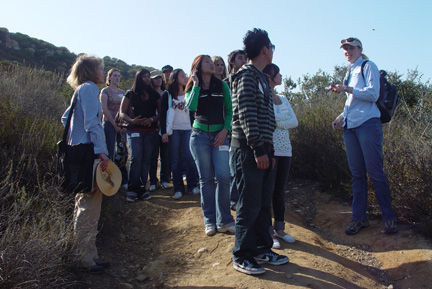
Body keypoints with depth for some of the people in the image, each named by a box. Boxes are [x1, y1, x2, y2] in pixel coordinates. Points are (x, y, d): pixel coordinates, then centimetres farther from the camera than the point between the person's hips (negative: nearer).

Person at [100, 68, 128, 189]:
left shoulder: (122, 92, 17)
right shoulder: (105, 91, 1)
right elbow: (104, 109, -8)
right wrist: (115, 125, -11)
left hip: (121, 126, 5)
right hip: (109, 124, -5)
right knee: (110, 153, -4)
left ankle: (123, 181, 11)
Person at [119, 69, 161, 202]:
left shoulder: (155, 95, 14)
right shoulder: (130, 94, 8)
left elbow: (161, 113, 11)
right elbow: (122, 113, 4)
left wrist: (151, 119, -9)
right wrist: (132, 121, -15)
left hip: (151, 130, 3)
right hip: (134, 130, -2)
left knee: (146, 159, 1)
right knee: (136, 158, -15)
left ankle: (141, 188, 7)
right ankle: (132, 189, -7)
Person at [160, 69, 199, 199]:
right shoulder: (167, 95, 5)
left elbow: (192, 113, 14)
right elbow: (163, 114, 2)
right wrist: (163, 132, -6)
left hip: (187, 130, 2)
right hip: (173, 131, -2)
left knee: (190, 157, -8)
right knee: (175, 160, 0)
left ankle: (192, 185, 3)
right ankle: (178, 188, 6)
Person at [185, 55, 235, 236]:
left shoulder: (222, 86, 11)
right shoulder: (192, 88, 9)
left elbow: (230, 110, 7)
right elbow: (191, 107, -11)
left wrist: (225, 130, -6)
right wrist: (196, 84, -4)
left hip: (219, 135, 1)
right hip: (200, 135, 0)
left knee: (224, 177, -10)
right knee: (206, 179, 2)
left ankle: (224, 220, 3)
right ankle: (209, 221, 11)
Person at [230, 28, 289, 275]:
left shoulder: (261, 78, 20)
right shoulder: (246, 75, -8)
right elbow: (246, 114, -17)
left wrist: (269, 149, 17)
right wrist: (258, 149, -20)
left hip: (263, 149, 9)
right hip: (249, 150, -9)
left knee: (264, 204, 13)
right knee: (249, 205, -3)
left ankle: (262, 249, 25)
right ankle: (242, 257, 9)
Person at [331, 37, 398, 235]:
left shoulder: (368, 66, 2)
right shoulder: (349, 72, 23)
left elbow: (373, 94, -12)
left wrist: (347, 89, -18)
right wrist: (341, 117, 14)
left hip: (367, 124, -7)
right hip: (350, 126, 7)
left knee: (375, 171, -7)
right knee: (356, 173, 6)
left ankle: (388, 217, 4)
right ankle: (359, 217, 11)